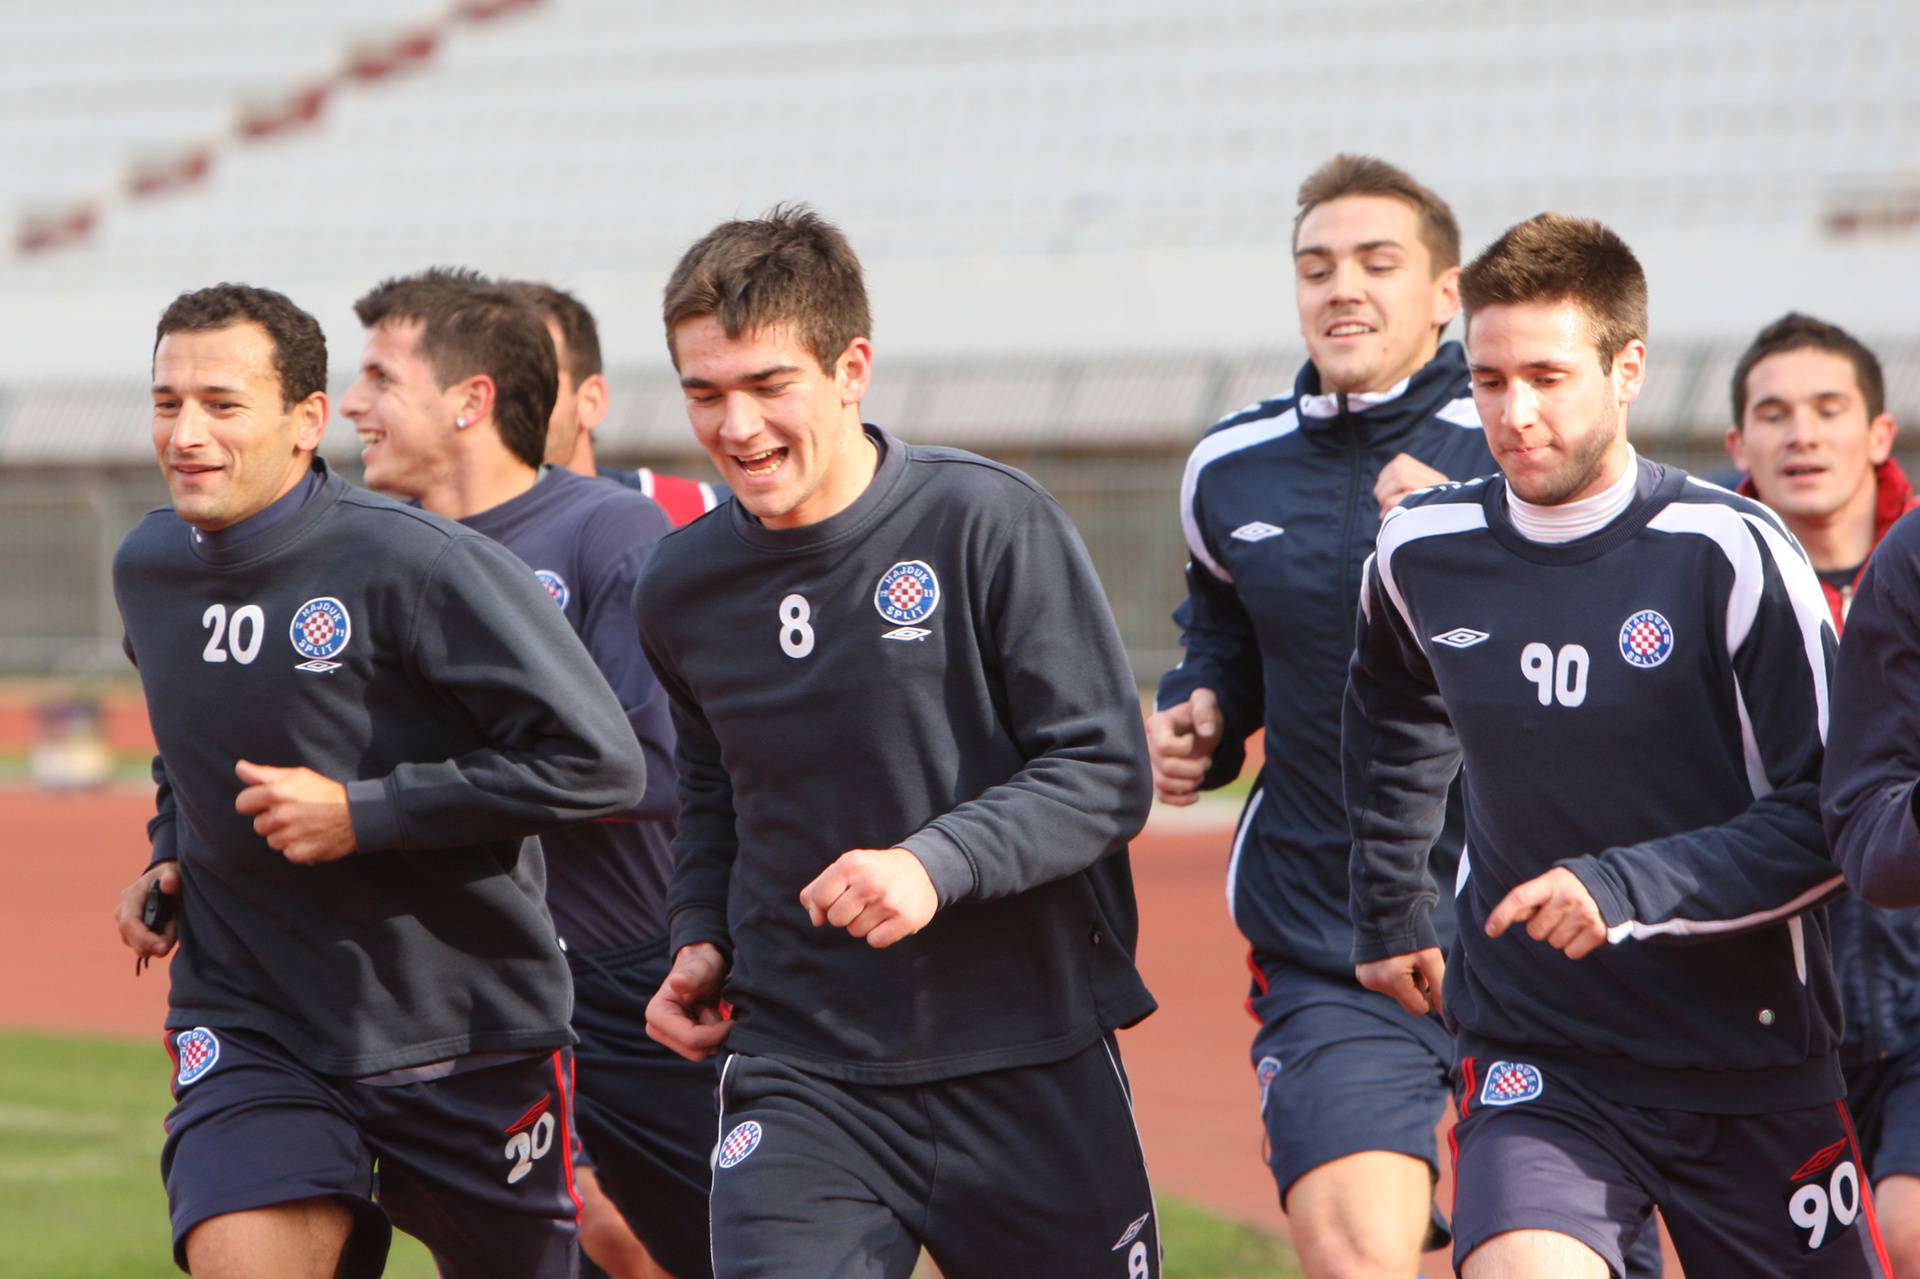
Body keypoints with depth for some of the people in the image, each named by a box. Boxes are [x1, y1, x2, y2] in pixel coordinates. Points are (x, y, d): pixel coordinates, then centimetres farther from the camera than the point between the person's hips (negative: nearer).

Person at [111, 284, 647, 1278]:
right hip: (246, 1025, 4)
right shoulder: (146, 568, 4)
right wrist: (170, 859, 7)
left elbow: (598, 760, -19)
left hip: (460, 1030, -4)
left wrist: (363, 813, -20)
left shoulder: (413, 563, -17)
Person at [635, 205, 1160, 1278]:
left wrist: (937, 863, -24)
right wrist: (701, 938, 8)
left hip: (1029, 1065, -2)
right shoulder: (683, 588, 6)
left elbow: (1106, 775, -10)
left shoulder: (991, 523, -9)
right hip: (801, 1077, 2)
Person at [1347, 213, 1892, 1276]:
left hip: (1756, 1068, -1)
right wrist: (1388, 917, 28)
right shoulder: (1420, 555, 2)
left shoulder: (1727, 553, -12)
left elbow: (1833, 818, -11)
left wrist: (1627, 889, -21)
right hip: (1535, 1060, 2)